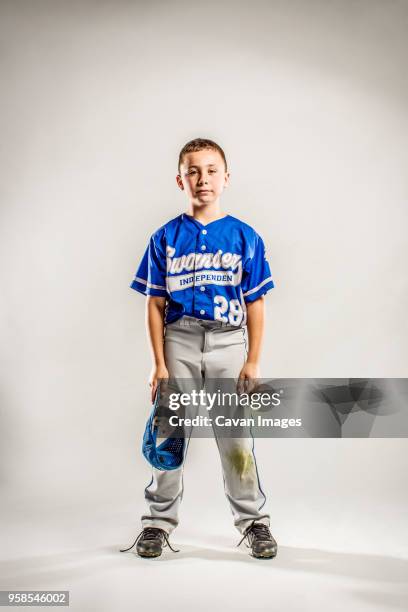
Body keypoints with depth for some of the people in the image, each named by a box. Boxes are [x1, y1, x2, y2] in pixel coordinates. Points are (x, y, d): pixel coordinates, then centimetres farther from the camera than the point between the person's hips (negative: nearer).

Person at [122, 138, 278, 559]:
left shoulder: (245, 237, 3)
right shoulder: (165, 238, 4)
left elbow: (255, 304, 3)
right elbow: (155, 305, 3)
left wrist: (253, 361, -3)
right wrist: (159, 363, -2)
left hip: (228, 342, 0)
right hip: (178, 342, 1)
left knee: (237, 438, 4)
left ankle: (253, 520, 21)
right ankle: (159, 520, 24)